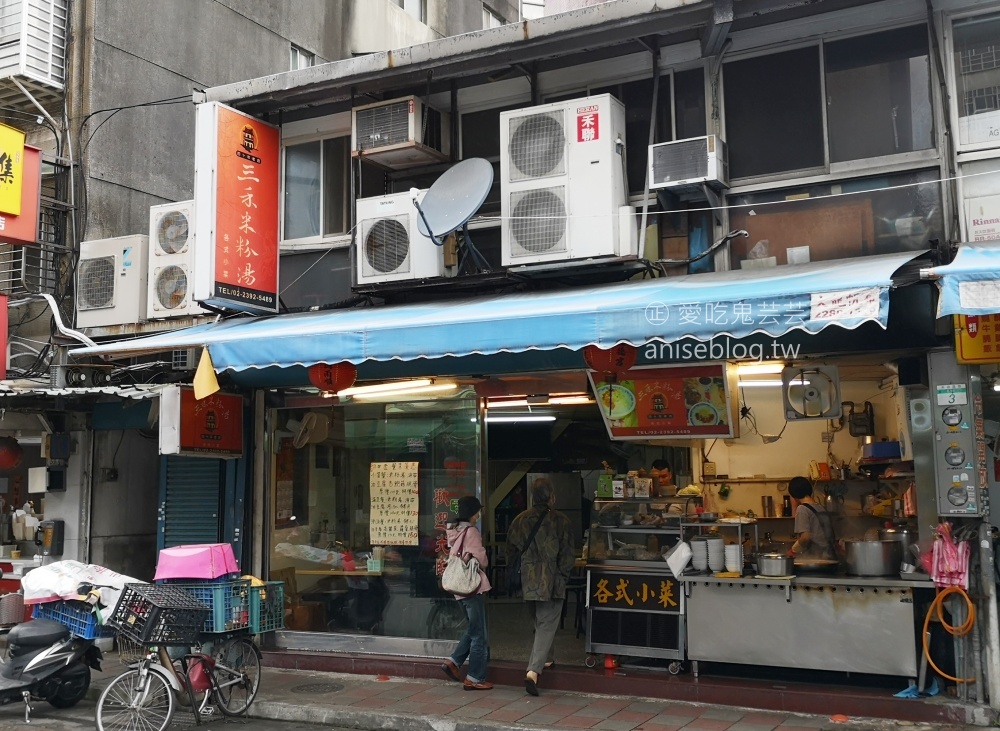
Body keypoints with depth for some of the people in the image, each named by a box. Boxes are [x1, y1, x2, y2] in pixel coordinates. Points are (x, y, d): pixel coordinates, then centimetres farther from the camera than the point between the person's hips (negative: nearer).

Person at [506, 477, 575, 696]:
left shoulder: (520, 520, 2)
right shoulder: (560, 521, -8)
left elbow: (511, 552, 7)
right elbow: (567, 555, -7)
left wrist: (517, 577, 17)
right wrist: (563, 577, 7)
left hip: (528, 582, 4)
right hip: (552, 583, -4)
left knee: (540, 623, 24)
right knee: (547, 626, -2)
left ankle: (548, 659, 39)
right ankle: (533, 671, -14)